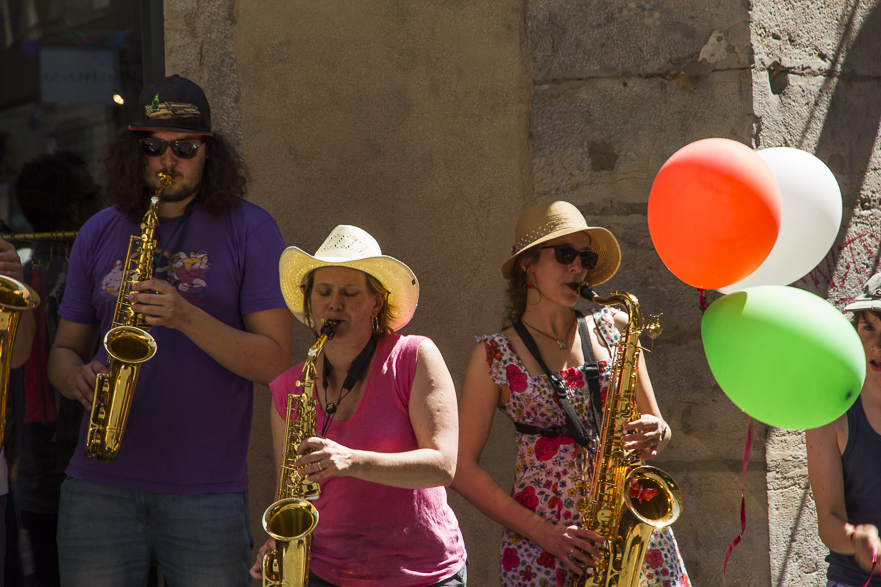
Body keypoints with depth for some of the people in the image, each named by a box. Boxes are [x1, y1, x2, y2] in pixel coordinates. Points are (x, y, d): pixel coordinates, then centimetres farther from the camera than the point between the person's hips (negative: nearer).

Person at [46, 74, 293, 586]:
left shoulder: (249, 230, 0)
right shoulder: (99, 234, 11)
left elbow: (274, 362, -7)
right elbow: (65, 348, 16)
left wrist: (187, 317, -20)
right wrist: (78, 377, -8)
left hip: (207, 489, -3)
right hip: (98, 483, 3)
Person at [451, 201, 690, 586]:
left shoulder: (613, 329, 10)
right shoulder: (495, 355, 2)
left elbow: (655, 423, 17)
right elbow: (463, 467, -1)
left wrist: (655, 435, -7)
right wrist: (541, 530, -10)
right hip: (541, 547, -2)